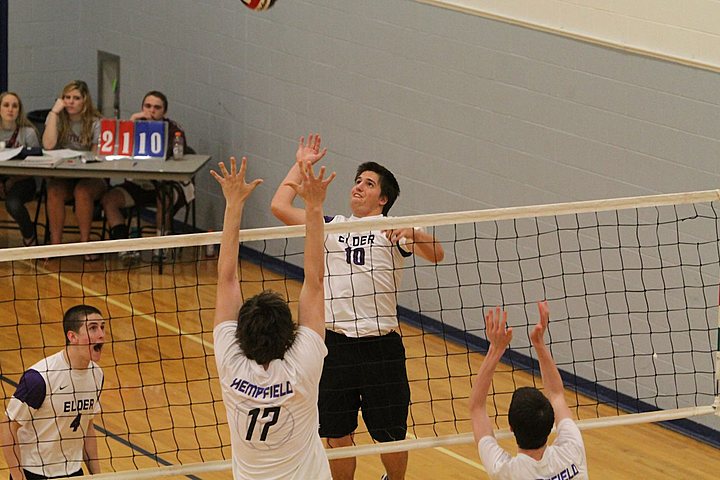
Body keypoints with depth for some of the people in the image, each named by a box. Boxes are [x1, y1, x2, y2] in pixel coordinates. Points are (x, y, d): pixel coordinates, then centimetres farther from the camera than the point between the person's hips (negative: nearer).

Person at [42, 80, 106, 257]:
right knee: (54, 191, -32)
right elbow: (48, 145, -14)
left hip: (90, 177, -1)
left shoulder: (95, 123, 0)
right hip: (62, 176, 1)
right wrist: (54, 112, -12)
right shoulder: (57, 118, 5)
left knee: (82, 191, -35)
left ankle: (85, 242, -23)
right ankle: (55, 243, -26)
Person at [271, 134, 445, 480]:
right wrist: (300, 166, 18)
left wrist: (411, 232, -28)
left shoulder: (394, 229, 5)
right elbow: (280, 207, 11)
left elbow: (435, 255, -10)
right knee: (337, 435, 8)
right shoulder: (331, 226, 15)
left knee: (390, 435, 5)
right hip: (335, 342, 3)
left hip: (380, 344, -3)